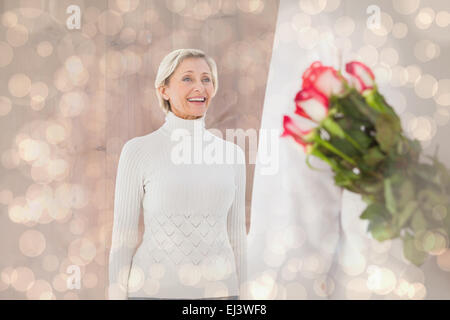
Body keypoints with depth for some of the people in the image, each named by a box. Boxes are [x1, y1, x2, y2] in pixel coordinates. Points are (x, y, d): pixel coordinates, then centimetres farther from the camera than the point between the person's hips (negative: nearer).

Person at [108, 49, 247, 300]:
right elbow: (123, 237, -2)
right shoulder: (138, 151, -4)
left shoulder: (232, 154, 6)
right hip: (155, 292, -3)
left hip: (216, 292, 3)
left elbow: (236, 235, 10)